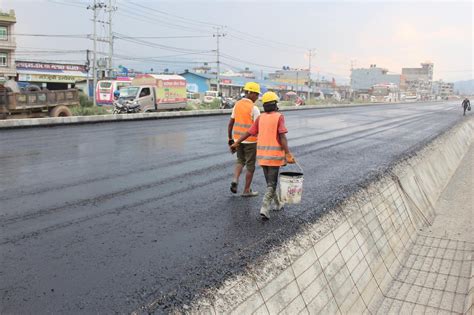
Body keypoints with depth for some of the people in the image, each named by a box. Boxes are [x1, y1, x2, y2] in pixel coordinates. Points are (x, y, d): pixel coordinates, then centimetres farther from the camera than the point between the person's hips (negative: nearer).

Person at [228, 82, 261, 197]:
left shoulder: (237, 105, 6)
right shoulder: (254, 108, -14)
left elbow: (230, 123, 9)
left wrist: (230, 138, 16)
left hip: (237, 139, 6)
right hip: (250, 140, -6)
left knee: (240, 161, 24)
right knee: (250, 166, 8)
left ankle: (235, 180, 2)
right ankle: (246, 190, 16)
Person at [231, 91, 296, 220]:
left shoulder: (260, 118, 6)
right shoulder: (279, 117, -7)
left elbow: (248, 133, 6)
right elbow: (282, 137, -18)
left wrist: (236, 143, 17)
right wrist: (288, 154, -22)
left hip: (262, 154, 5)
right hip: (275, 154, -5)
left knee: (270, 181, 21)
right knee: (272, 184, 1)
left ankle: (277, 203, 34)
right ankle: (264, 209, -12)